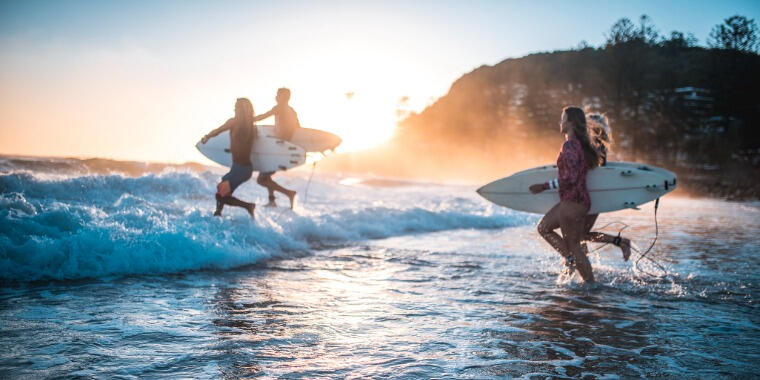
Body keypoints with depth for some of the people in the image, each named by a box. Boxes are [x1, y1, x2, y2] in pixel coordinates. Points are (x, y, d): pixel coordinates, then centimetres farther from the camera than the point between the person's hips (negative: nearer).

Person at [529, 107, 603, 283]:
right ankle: (570, 259, 14)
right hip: (571, 200, 10)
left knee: (573, 245, 0)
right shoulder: (580, 144, 11)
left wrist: (544, 186, -18)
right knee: (543, 227, 18)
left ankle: (591, 283, 8)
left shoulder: (570, 146, -18)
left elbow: (570, 178, -24)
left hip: (572, 202, -10)